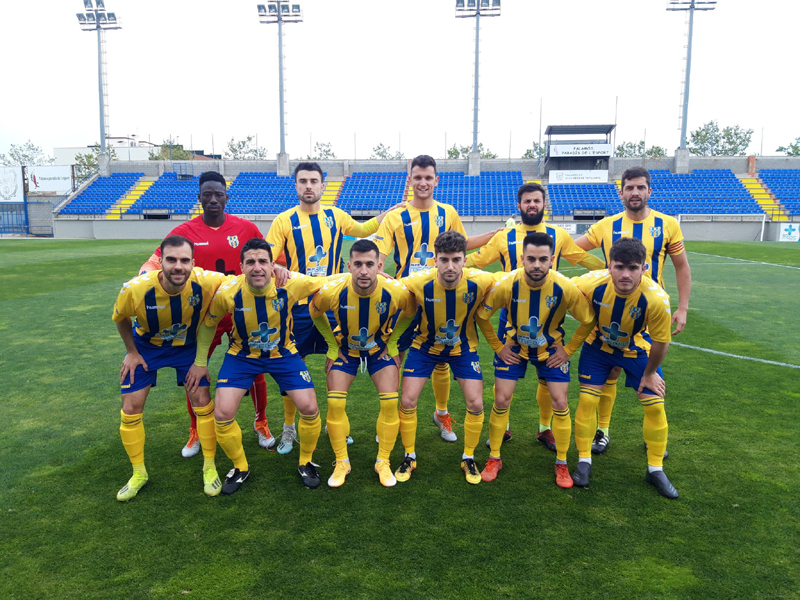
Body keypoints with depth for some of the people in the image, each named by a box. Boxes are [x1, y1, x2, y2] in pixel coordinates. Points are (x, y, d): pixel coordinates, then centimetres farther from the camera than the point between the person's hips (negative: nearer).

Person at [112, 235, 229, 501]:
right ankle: (139, 474, 24)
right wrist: (132, 351, -4)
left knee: (202, 402, -5)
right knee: (130, 409, 1)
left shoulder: (205, 282, -35)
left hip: (187, 346, 0)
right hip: (146, 346, 0)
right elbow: (120, 318, -9)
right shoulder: (135, 289, -34)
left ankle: (209, 467, 18)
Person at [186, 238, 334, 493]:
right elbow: (208, 324, -4)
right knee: (222, 414, -11)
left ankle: (305, 462, 21)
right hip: (242, 355, 0)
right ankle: (240, 467, 19)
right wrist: (200, 362, 3)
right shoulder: (227, 292, -24)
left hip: (283, 352, 0)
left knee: (309, 408, -9)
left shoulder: (291, 284, -28)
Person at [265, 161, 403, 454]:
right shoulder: (285, 220, -3)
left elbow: (363, 229, 24)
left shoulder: (336, 216, 5)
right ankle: (288, 428, 24)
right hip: (298, 305, -2)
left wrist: (389, 212, 17)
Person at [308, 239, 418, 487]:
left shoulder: (397, 291, -31)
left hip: (380, 349, 0)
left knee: (390, 403, -9)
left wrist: (393, 344, -5)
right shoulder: (331, 291, -31)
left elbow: (409, 315, -4)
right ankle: (342, 463, 13)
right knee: (335, 404, -8)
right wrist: (332, 346, -4)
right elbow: (315, 314, -6)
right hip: (345, 349, 0)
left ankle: (383, 462, 12)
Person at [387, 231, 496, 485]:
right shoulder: (418, 283, -30)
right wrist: (391, 341, -10)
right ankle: (409, 457, 20)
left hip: (464, 347, 1)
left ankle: (469, 458, 21)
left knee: (476, 404, -5)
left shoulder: (481, 282, -28)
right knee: (408, 401, -5)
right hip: (425, 345, 0)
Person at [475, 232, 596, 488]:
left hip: (551, 349, 0)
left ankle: (561, 464, 18)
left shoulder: (566, 288, -27)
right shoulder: (506, 285, -27)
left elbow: (589, 320, -9)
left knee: (560, 403, -4)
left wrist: (568, 350, -8)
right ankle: (494, 459, 17)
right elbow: (481, 316, -10)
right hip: (513, 347, 0)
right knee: (502, 400, -4)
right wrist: (498, 347, -7)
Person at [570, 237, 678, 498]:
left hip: (637, 349, 0)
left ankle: (656, 469, 21)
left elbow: (661, 341, -18)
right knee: (587, 399, -5)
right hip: (599, 345, 0)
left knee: (655, 406, -1)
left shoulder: (656, 298, -35)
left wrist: (649, 373, -5)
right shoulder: (591, 284, -34)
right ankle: (584, 461, 16)